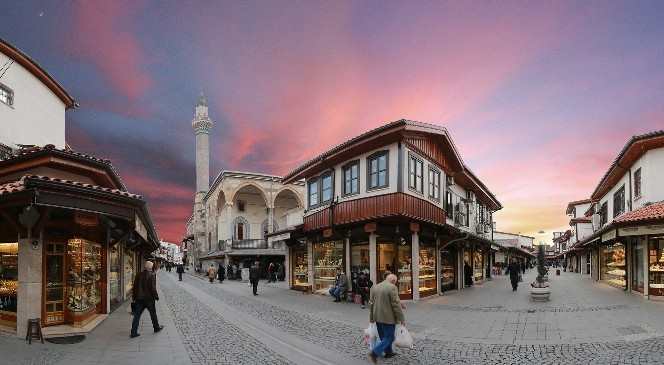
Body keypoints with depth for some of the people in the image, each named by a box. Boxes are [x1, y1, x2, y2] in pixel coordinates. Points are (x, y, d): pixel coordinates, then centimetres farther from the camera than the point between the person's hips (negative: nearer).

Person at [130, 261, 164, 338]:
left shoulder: (138, 275, 2)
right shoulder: (152, 275, -14)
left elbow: (134, 287, 7)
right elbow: (153, 288, -16)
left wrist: (134, 297, 15)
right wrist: (156, 296, -4)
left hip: (139, 298, 4)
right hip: (149, 298, -4)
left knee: (137, 314, 5)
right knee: (153, 313, 14)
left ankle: (134, 332, 1)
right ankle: (156, 327, 29)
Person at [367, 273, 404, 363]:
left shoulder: (375, 287, 6)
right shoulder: (392, 288, -15)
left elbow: (371, 303, 11)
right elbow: (396, 304, -17)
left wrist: (371, 318, 19)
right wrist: (401, 318, -8)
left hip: (378, 317, 7)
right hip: (388, 317, -7)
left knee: (384, 336, 20)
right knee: (389, 338, 1)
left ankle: (388, 352, 30)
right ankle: (374, 354, -9)